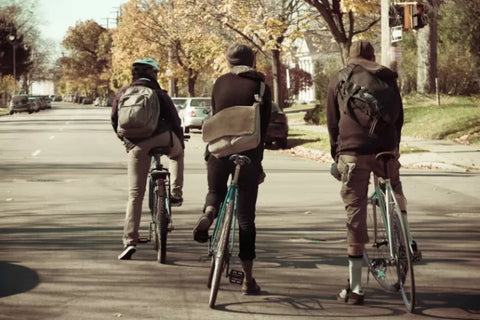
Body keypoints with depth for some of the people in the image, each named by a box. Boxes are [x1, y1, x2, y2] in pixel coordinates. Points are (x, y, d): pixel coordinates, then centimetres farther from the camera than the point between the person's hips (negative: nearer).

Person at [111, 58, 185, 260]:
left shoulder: (123, 94, 16)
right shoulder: (158, 94, 9)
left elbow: (114, 121, 20)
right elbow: (174, 119, 9)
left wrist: (124, 139, 36)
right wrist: (180, 142, 24)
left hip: (136, 146, 2)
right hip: (162, 138, -2)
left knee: (135, 195, 6)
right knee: (177, 153, 35)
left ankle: (129, 241, 0)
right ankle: (176, 194, 22)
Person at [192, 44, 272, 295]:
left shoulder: (221, 83, 8)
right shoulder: (261, 88, 2)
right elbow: (263, 129, 1)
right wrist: (259, 164, 8)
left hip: (219, 152, 2)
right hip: (248, 155, -2)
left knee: (215, 191, 29)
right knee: (246, 218, 4)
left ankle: (207, 215, -8)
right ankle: (248, 280, 4)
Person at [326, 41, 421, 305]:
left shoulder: (337, 81, 13)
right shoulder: (387, 79, 13)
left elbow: (332, 123, 14)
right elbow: (399, 117, 14)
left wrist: (336, 155, 23)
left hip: (351, 154, -1)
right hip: (385, 151, 1)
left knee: (355, 216, 0)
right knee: (396, 190, 33)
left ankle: (354, 288, 1)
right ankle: (407, 244, 23)